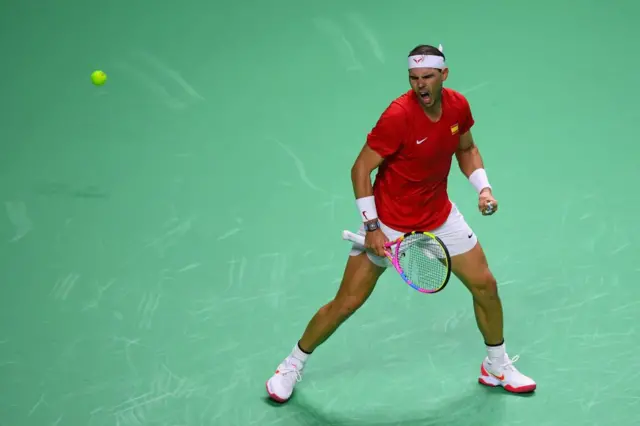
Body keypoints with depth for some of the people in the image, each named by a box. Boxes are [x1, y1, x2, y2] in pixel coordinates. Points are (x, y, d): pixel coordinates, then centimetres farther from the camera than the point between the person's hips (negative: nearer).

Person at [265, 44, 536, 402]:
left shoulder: (458, 106, -9)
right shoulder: (398, 115, -27)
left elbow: (466, 149, 12)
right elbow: (361, 169, -21)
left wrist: (483, 187, -3)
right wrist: (371, 227, -23)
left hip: (440, 216, 6)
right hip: (387, 221, -5)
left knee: (485, 285, 8)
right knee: (346, 303, -1)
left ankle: (497, 368, 31)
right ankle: (293, 365, 21)